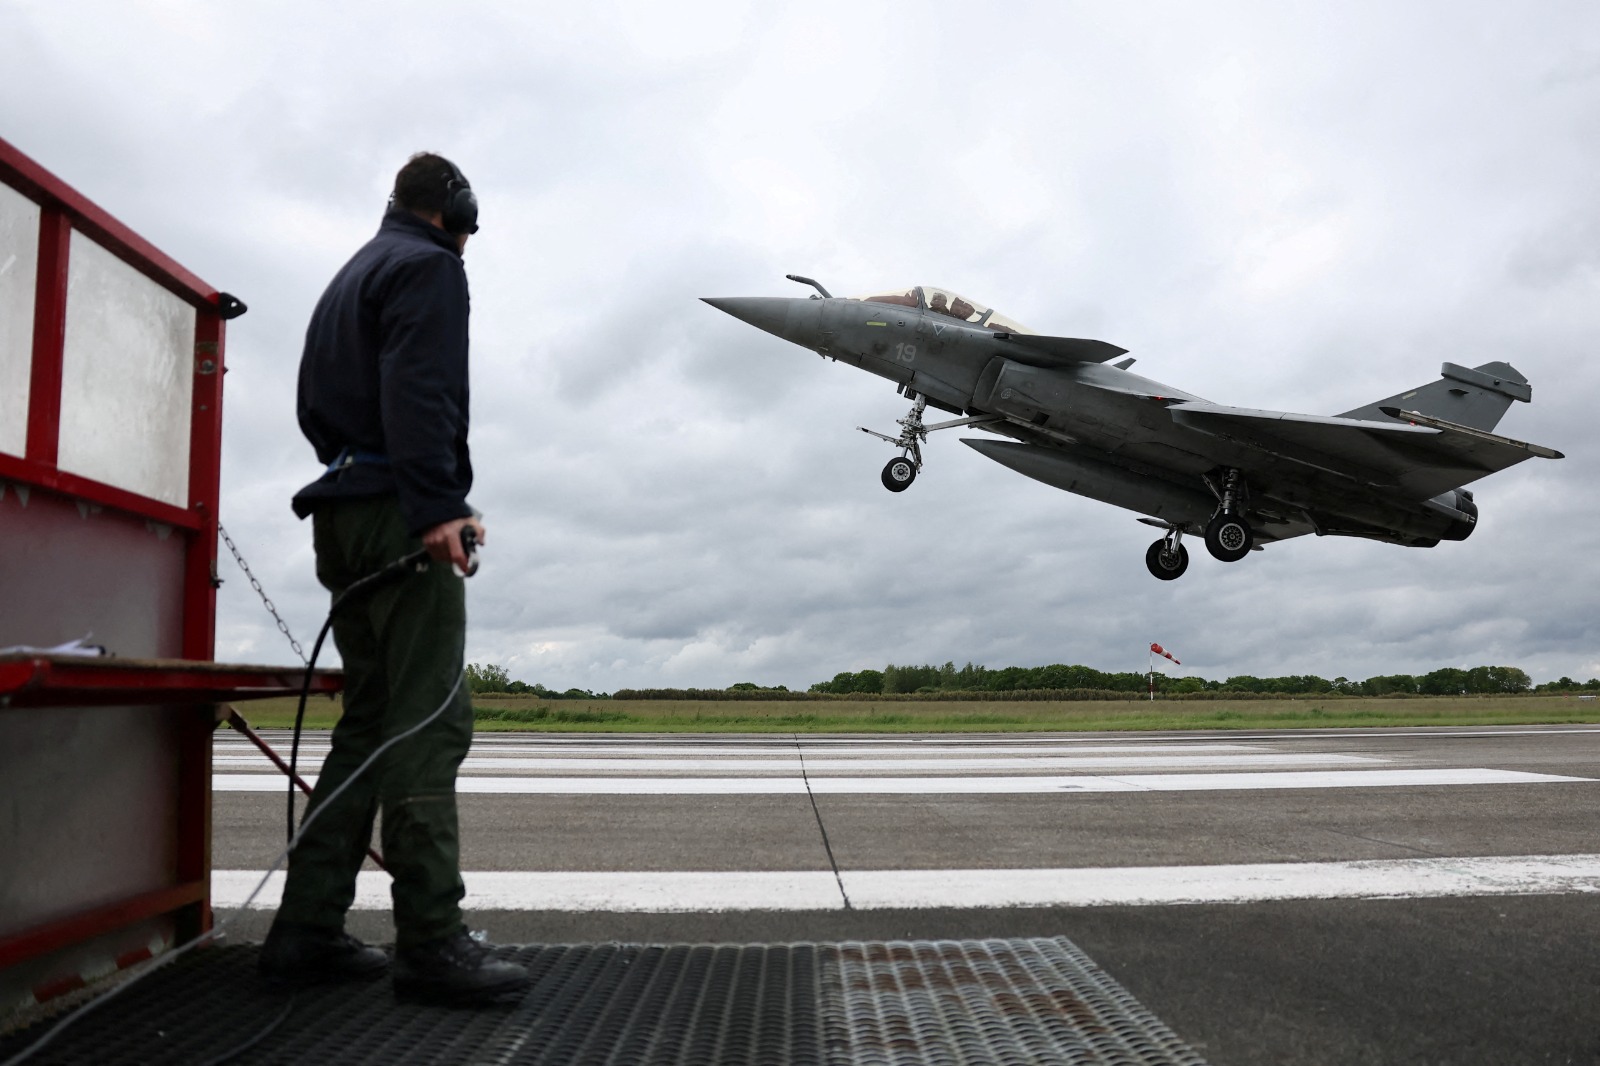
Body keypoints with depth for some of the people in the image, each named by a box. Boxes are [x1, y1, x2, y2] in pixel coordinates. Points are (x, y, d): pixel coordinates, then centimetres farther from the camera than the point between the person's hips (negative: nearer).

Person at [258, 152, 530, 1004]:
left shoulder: (348, 280, 28)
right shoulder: (429, 267, -1)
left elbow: (313, 403, 24)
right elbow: (418, 390, -17)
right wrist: (437, 504, -24)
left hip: (344, 516, 10)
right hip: (397, 511, -9)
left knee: (370, 720, 10)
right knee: (429, 720, -11)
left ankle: (307, 928, 12)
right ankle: (430, 940, -11)